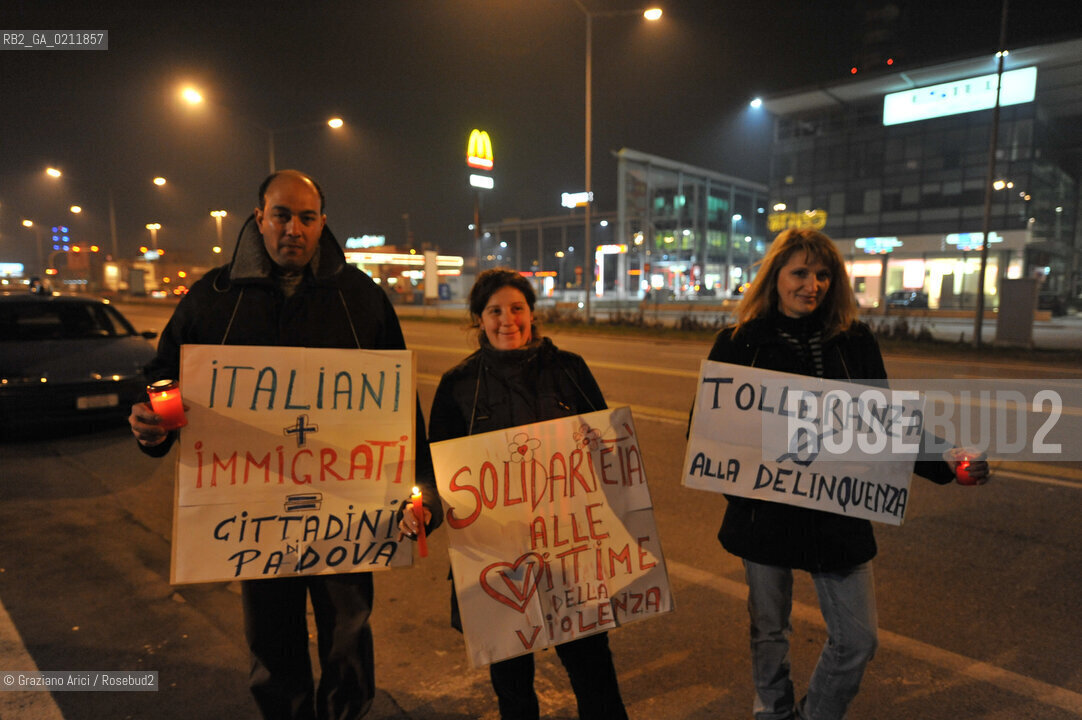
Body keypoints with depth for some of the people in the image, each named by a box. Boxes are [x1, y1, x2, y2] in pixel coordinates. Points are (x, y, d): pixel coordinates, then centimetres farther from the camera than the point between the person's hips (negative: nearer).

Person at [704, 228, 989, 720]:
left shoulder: (856, 343, 1)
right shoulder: (739, 343, -5)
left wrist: (944, 465, -7)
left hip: (839, 514, 2)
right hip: (765, 511, -1)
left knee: (858, 641, 8)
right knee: (769, 631, 15)